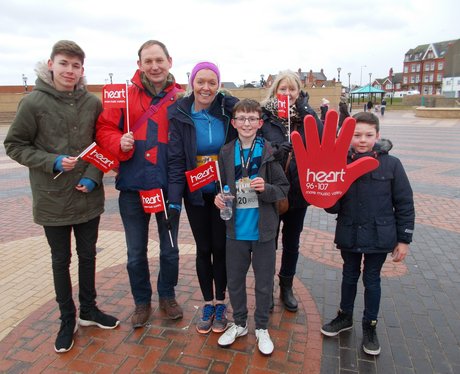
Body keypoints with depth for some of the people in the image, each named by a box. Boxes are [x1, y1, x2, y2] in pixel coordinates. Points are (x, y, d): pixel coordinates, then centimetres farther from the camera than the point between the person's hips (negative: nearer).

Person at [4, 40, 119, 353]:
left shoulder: (93, 102, -2)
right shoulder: (34, 102, -9)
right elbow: (15, 145, -4)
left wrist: (93, 176, -10)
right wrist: (52, 162, -17)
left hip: (88, 196, 2)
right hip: (52, 198, -2)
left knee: (88, 255, 16)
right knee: (61, 260, 12)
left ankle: (88, 309, 37)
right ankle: (68, 319, 32)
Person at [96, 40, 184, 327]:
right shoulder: (125, 95, -1)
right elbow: (105, 128, 2)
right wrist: (119, 143, -19)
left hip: (168, 186, 0)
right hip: (132, 187, 0)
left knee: (170, 249, 16)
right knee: (136, 254, 13)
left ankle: (167, 296, 40)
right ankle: (142, 302, 37)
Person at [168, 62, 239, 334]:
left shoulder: (229, 109, -8)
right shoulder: (180, 114, -6)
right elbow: (176, 159, -8)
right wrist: (174, 200, -14)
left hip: (223, 191, -1)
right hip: (195, 193, 1)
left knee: (220, 247, 9)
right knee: (203, 248, 12)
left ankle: (220, 303, 30)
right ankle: (208, 304, 31)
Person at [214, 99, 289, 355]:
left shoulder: (269, 152, -8)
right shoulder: (226, 153, 1)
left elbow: (284, 188, -5)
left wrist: (266, 188, -23)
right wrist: (219, 198, -10)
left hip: (263, 230, -2)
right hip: (236, 229, 3)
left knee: (264, 282, 12)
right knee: (235, 280, 16)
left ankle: (262, 328, 34)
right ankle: (239, 323, 39)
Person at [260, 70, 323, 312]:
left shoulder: (305, 115, 3)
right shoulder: (266, 115, -4)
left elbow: (321, 136, -14)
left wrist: (303, 107, -15)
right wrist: (279, 150, -35)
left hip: (299, 189, 3)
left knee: (292, 241, 17)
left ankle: (286, 288, 37)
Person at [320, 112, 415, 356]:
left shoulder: (391, 164, -10)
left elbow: (404, 204, -4)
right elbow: (334, 207, -5)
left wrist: (404, 239, -3)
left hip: (379, 236, -2)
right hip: (349, 235, 2)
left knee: (372, 280, 13)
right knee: (349, 276, 20)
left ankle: (369, 326, 34)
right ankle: (345, 317, 41)